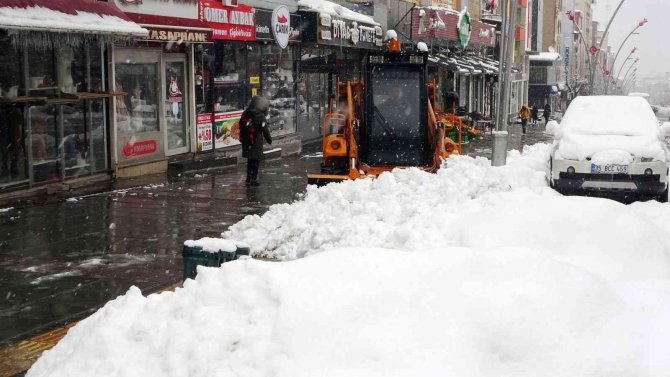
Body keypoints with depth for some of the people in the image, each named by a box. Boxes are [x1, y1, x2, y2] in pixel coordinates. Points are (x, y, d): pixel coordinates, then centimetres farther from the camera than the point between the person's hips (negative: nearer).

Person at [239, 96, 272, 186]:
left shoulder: (245, 114, 6)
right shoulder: (260, 116, -14)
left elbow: (241, 127, 12)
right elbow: (265, 130, -12)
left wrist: (242, 138, 21)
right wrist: (269, 139, 1)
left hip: (246, 141, 6)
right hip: (256, 142, -6)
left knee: (250, 160, 19)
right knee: (256, 160, 4)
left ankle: (248, 178, 23)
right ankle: (253, 179, 3)